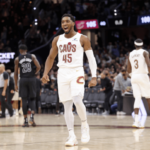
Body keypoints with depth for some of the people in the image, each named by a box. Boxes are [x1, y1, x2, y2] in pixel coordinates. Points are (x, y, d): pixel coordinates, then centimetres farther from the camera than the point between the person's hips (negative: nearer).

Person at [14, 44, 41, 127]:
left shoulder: (17, 59, 3)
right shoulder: (32, 56, 3)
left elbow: (16, 73, 3)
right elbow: (38, 67, -8)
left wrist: (16, 84, 8)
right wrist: (34, 73, 10)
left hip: (23, 80, 0)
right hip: (32, 79, 0)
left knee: (24, 100, 4)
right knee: (32, 99, 9)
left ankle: (25, 121, 3)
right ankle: (32, 116, -12)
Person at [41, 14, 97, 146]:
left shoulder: (82, 39, -1)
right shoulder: (57, 40, 10)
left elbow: (91, 58, -2)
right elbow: (51, 58, 17)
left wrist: (94, 77, -10)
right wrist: (45, 73, 3)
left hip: (77, 72, -4)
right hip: (62, 73, 4)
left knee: (77, 100, -22)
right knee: (67, 106, 1)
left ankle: (85, 125, 3)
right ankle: (72, 137, 3)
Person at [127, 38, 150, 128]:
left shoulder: (131, 54, 12)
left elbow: (129, 70, 15)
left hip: (134, 77, 4)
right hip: (143, 75, -4)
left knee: (137, 98, 0)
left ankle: (136, 121, -14)